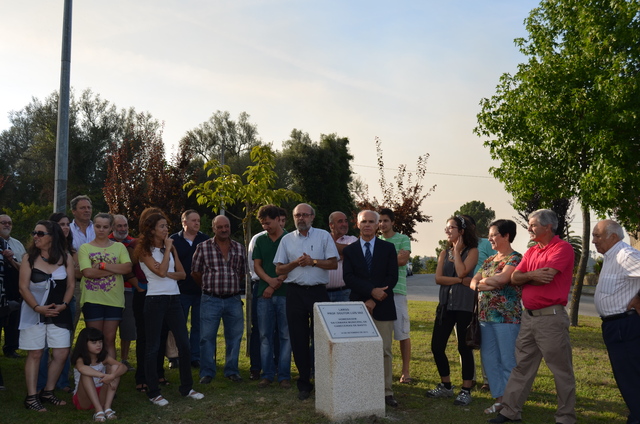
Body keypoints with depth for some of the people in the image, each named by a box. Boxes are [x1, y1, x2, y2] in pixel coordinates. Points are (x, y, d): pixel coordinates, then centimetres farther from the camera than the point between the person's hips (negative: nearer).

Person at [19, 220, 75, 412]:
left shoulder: (65, 257, 2)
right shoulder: (29, 258, -3)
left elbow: (71, 284, 3)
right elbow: (23, 287, -6)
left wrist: (63, 305, -12)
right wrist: (37, 307, -18)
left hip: (59, 313, 2)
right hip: (34, 312, -2)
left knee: (62, 353, 0)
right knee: (34, 354, 0)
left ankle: (48, 392, 16)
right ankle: (31, 397, 7)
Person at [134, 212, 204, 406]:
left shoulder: (170, 248, 13)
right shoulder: (145, 250, -5)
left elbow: (182, 273, 9)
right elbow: (161, 271, -18)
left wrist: (168, 274, -10)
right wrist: (167, 248, -10)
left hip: (174, 298, 6)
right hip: (155, 300, -6)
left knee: (184, 343, 6)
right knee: (153, 347, 1)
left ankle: (186, 387, 18)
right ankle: (153, 392, 11)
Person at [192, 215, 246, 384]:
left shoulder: (239, 248, 7)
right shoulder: (203, 247, -2)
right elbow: (195, 272, 3)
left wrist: (234, 287, 11)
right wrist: (208, 287, 8)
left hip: (234, 300, 3)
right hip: (210, 300, -3)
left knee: (234, 337, 9)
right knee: (207, 337, 1)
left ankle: (232, 370, 22)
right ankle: (207, 372, 13)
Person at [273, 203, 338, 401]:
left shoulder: (324, 236, 5)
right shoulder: (287, 240, 11)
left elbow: (333, 263, 0)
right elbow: (279, 269, 8)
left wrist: (313, 262, -11)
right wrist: (295, 263, -9)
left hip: (318, 291, -2)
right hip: (295, 293, 2)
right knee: (298, 340, 6)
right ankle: (304, 383, 15)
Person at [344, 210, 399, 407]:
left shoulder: (388, 248, 7)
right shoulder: (349, 250, 8)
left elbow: (392, 277, -1)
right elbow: (349, 278, -4)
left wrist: (373, 300, -9)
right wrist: (372, 291, -17)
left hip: (383, 307, 0)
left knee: (385, 351, 1)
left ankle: (387, 392, 7)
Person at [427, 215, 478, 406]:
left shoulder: (472, 251, -2)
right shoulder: (444, 253, 12)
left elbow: (462, 272, -18)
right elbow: (438, 278, 0)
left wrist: (457, 250, -7)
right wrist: (460, 280, -11)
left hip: (464, 305, -6)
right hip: (445, 304, 6)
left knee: (464, 347, -1)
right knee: (437, 346, 6)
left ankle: (466, 391, 10)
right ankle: (446, 386, 23)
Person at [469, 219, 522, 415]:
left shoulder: (515, 259, -7)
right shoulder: (489, 260, 17)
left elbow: (502, 279, -22)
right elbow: (474, 281, 12)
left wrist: (484, 280, -4)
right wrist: (485, 283, -10)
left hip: (506, 317, -8)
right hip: (486, 316, 8)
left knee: (508, 361, -2)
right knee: (489, 360, 10)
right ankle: (499, 399, 19)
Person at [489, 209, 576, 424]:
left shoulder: (563, 248, -9)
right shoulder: (531, 252, 15)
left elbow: (546, 276, -20)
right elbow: (515, 278, 6)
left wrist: (525, 278, -2)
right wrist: (531, 275, -13)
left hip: (551, 317, -8)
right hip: (528, 316, 8)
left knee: (562, 370, 3)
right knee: (521, 366, 12)